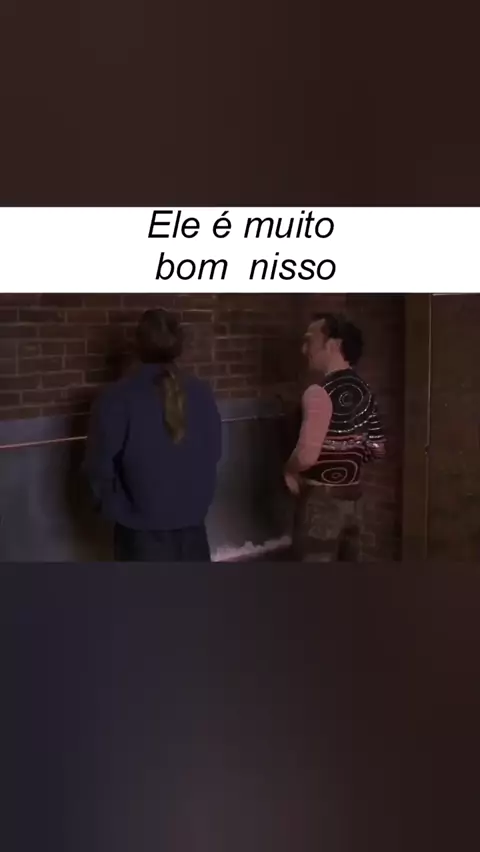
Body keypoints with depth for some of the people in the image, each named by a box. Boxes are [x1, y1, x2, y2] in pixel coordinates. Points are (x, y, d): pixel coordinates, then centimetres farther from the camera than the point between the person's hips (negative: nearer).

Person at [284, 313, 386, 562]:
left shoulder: (320, 392, -20)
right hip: (352, 496, 8)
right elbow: (377, 448, 12)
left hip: (321, 499, -8)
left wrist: (289, 470, -8)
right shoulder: (363, 392, 6)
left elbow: (307, 455, -28)